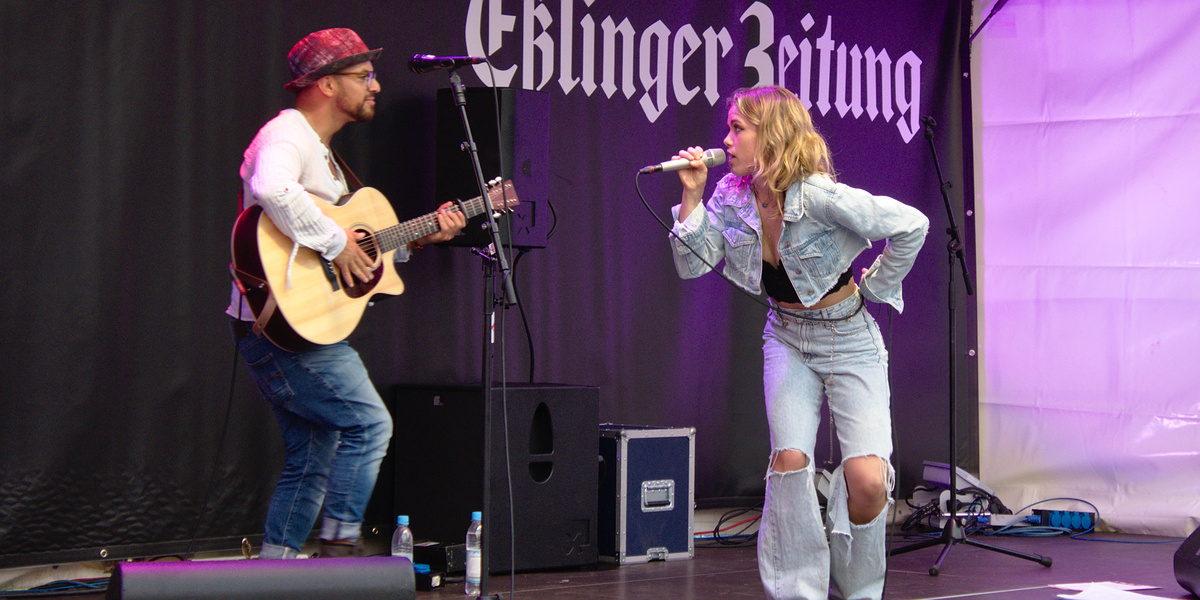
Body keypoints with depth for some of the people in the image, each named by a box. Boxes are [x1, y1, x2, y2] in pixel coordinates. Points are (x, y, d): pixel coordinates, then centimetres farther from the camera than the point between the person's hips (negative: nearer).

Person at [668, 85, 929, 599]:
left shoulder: (819, 197, -24)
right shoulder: (731, 195, -6)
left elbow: (911, 225, -20)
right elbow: (692, 266, -7)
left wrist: (875, 287, -9)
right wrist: (692, 196, -17)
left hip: (849, 339, -4)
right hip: (787, 339, 5)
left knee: (867, 480, -15)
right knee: (789, 461, -14)